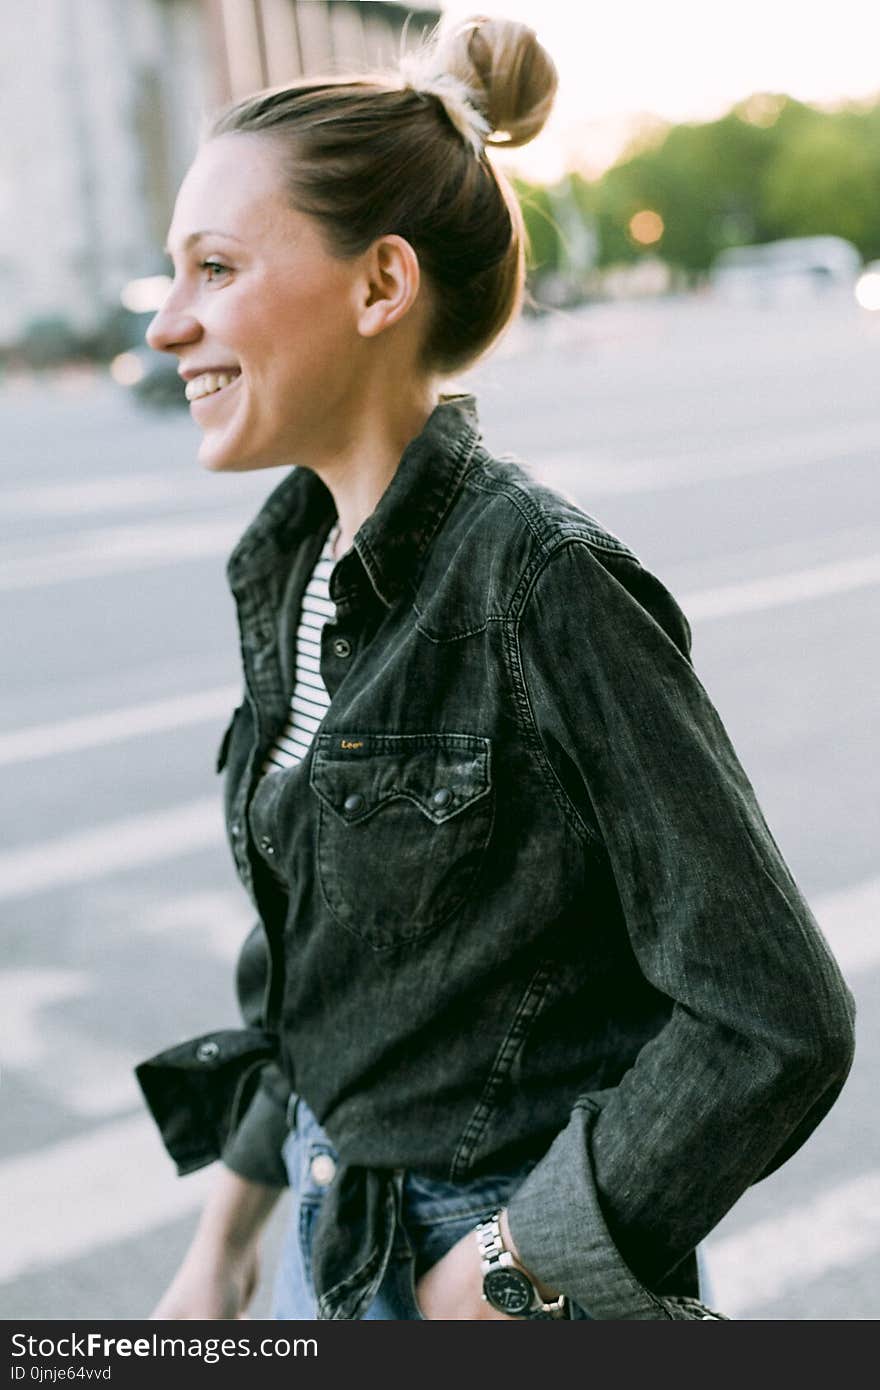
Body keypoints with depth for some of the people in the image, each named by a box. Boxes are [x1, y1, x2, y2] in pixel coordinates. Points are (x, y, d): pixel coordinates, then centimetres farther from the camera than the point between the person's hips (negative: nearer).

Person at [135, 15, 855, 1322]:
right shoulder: (294, 563, 0)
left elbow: (777, 1022, -21)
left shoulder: (545, 577, -23)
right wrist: (224, 1242, 11)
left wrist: (502, 1272, -15)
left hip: (532, 1264, -7)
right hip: (335, 1238, 7)